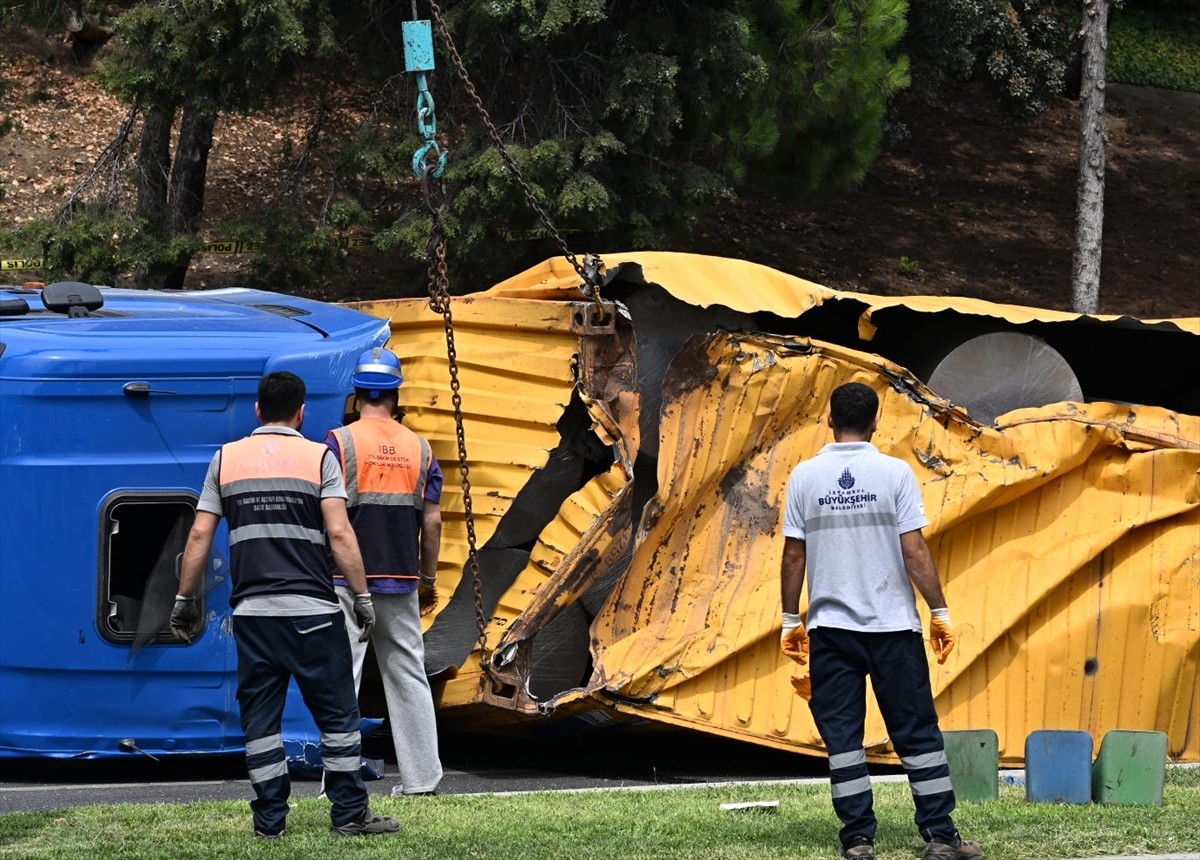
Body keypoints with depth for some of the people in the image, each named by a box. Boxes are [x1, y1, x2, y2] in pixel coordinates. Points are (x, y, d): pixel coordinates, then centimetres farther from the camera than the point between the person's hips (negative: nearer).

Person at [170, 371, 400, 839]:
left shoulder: (227, 459, 7)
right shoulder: (318, 457, 0)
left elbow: (199, 536, 4)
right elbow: (339, 534, -9)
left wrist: (184, 601, 12)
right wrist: (362, 597, -4)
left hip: (252, 611, 2)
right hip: (312, 609, -2)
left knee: (260, 717, 7)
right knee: (336, 713, 6)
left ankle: (270, 819, 6)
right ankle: (349, 814, 6)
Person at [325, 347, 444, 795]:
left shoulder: (340, 442, -6)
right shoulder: (419, 448, 6)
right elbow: (432, 520, 7)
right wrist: (429, 580, 16)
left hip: (348, 579, -4)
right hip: (401, 581, 4)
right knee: (409, 675, 10)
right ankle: (421, 777, 10)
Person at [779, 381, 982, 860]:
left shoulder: (805, 476, 2)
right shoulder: (894, 473, -4)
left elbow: (793, 555, 3)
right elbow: (914, 550, -6)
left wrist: (791, 621, 12)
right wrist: (939, 612, 1)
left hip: (830, 624, 1)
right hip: (892, 624, -1)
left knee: (841, 735, 4)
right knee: (917, 731, 3)